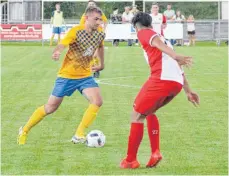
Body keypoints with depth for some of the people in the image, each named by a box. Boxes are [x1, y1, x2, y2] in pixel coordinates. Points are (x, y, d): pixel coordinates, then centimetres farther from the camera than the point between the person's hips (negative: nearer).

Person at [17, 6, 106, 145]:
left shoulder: (100, 34, -3)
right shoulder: (76, 31, -20)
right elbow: (62, 45, -34)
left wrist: (102, 64, 28)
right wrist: (56, 53, -56)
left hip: (85, 76, 4)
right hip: (67, 75, -4)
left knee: (97, 101, -21)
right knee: (50, 108, 4)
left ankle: (79, 135, -11)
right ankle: (25, 131, 25)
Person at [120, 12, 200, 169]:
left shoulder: (143, 33, 11)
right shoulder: (162, 38, 33)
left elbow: (157, 42, -12)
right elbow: (178, 67, 31)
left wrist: (175, 56, -30)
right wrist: (188, 91, 31)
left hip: (162, 79, -8)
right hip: (177, 83, 8)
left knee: (137, 115, 5)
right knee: (149, 111, 27)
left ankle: (131, 160, 7)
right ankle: (155, 153, 15)